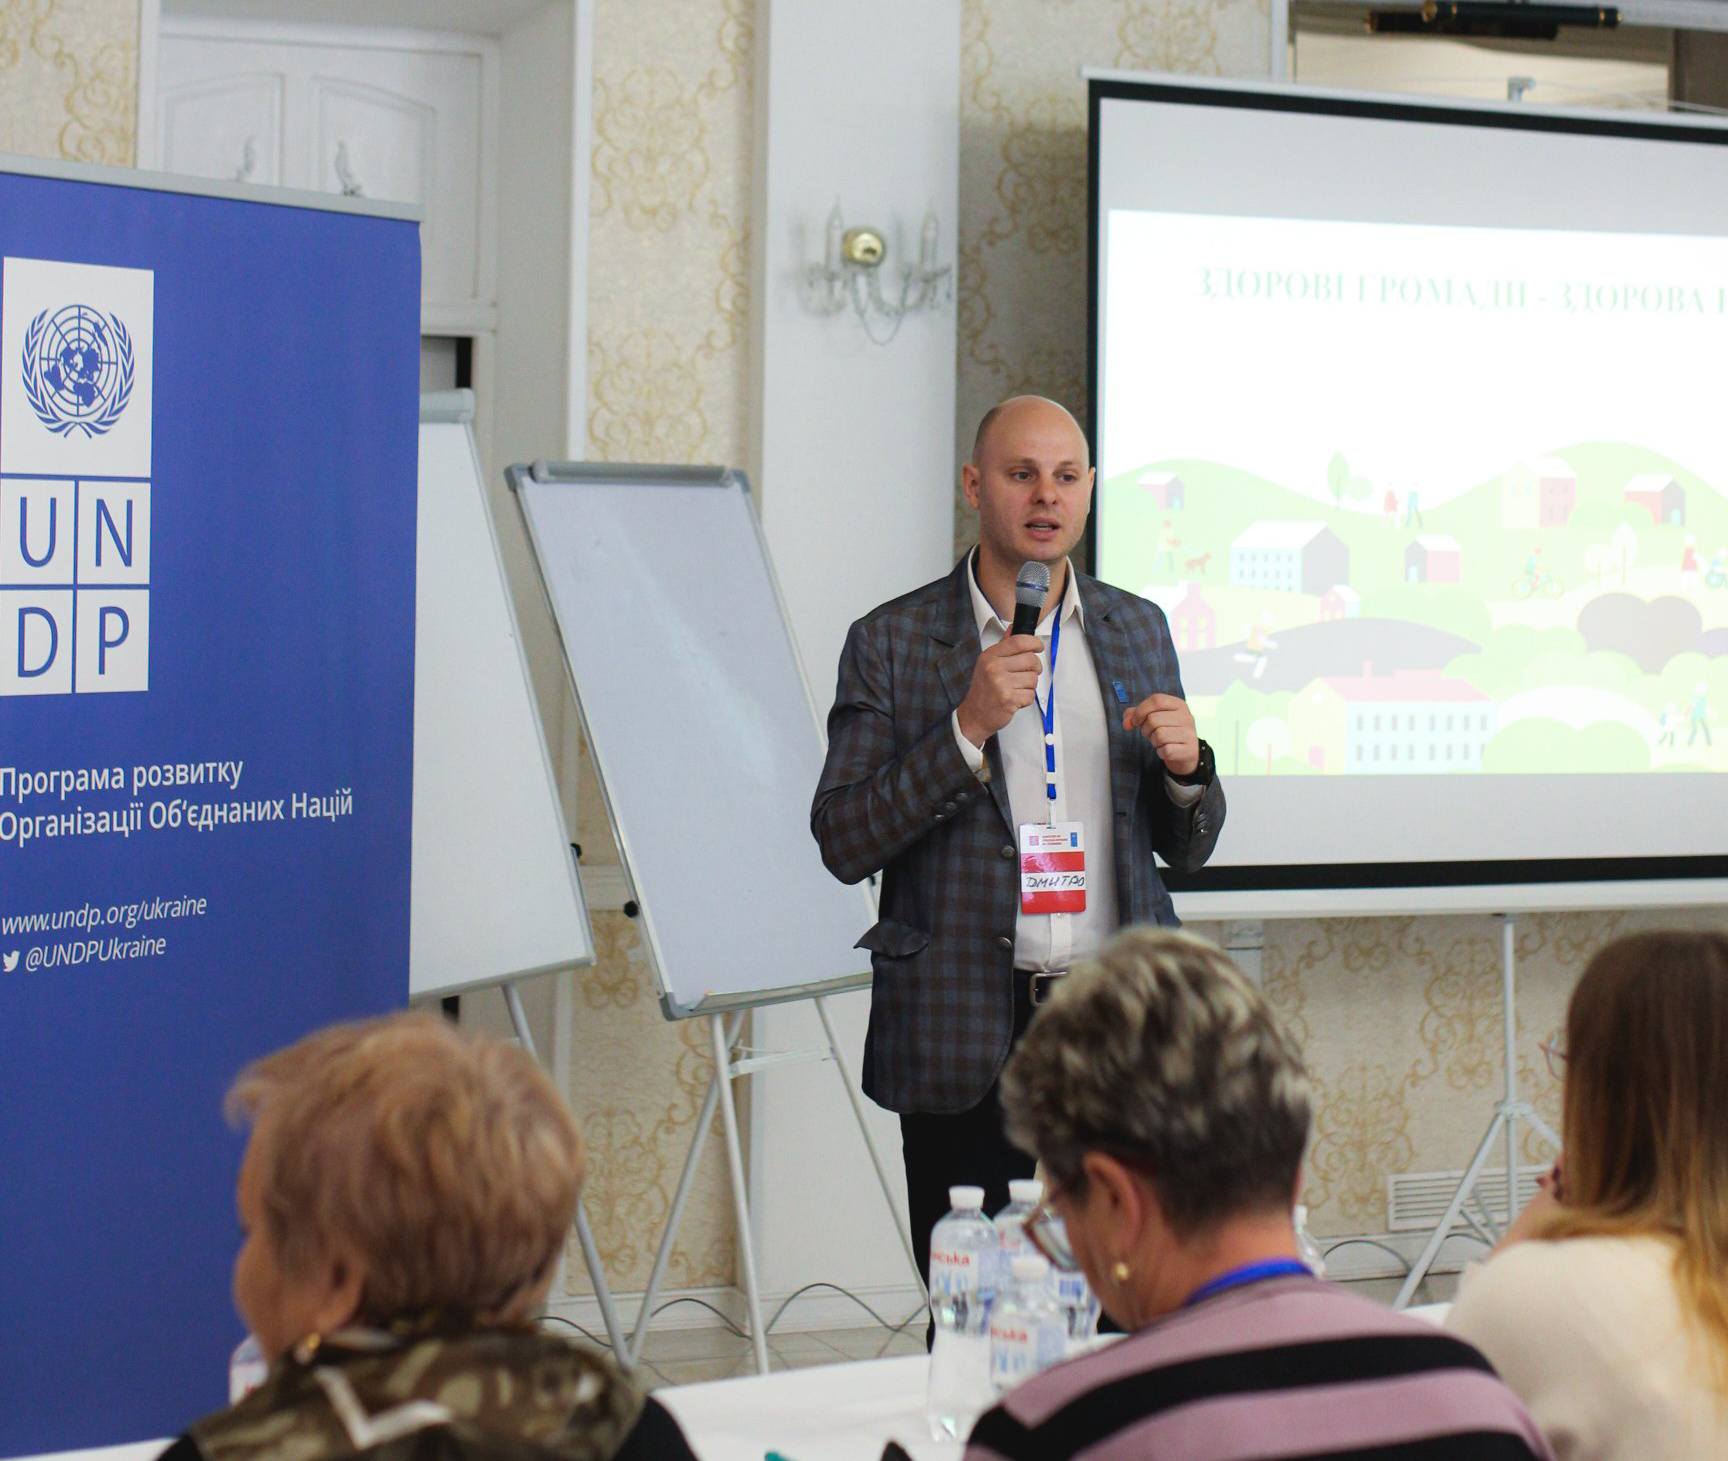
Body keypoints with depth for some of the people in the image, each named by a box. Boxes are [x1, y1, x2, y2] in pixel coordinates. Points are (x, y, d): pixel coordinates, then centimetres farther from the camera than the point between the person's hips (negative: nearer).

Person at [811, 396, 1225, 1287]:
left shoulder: (1138, 631, 14)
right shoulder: (891, 643, 2)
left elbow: (1187, 849, 18)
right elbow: (842, 844, -5)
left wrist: (1186, 767, -5)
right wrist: (969, 728, -14)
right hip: (966, 1038, -3)